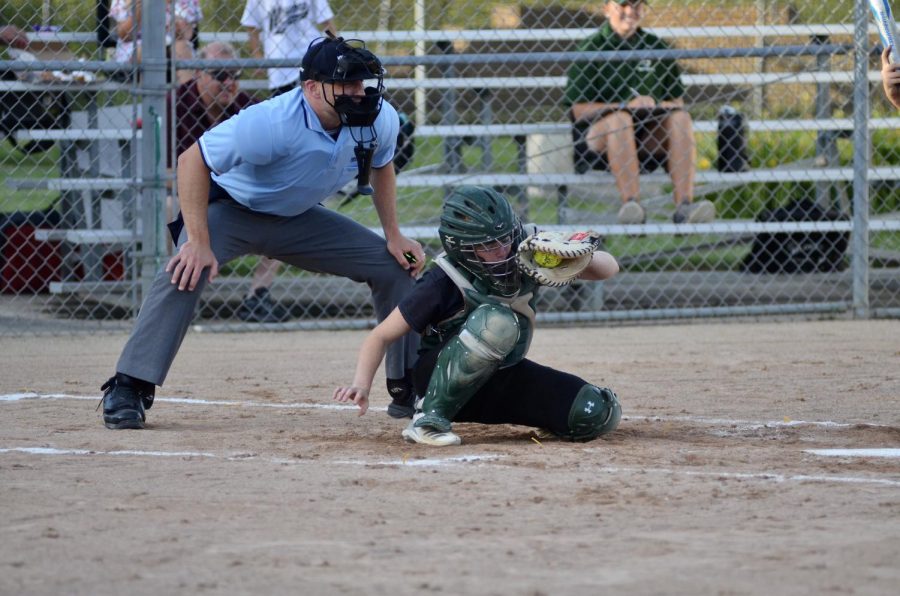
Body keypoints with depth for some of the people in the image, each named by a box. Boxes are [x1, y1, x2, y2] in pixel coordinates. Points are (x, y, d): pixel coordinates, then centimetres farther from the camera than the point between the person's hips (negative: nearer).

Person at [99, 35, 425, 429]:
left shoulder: (379, 120, -17)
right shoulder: (273, 123, -36)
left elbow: (381, 166, 7)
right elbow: (193, 161, -30)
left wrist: (394, 236, 3)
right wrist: (199, 243, -35)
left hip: (298, 220, 6)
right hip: (231, 208, -6)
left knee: (394, 265, -1)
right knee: (186, 272, -33)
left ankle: (409, 385, 12)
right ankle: (126, 391, -29)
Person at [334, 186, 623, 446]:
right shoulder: (442, 284, -21)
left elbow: (609, 268, -4)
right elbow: (382, 336, -14)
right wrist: (361, 385, -31)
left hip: (503, 377, 5)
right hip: (443, 380, -5)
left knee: (600, 414, -17)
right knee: (496, 320, -38)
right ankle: (428, 418, -28)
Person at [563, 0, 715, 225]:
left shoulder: (656, 47, 16)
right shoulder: (592, 49, 3)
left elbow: (677, 102, 15)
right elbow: (578, 110, -6)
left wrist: (654, 106, -9)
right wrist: (628, 106, -16)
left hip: (648, 142, 4)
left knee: (680, 116, -21)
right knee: (619, 117, -33)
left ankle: (684, 204, -36)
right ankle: (631, 204, -47)